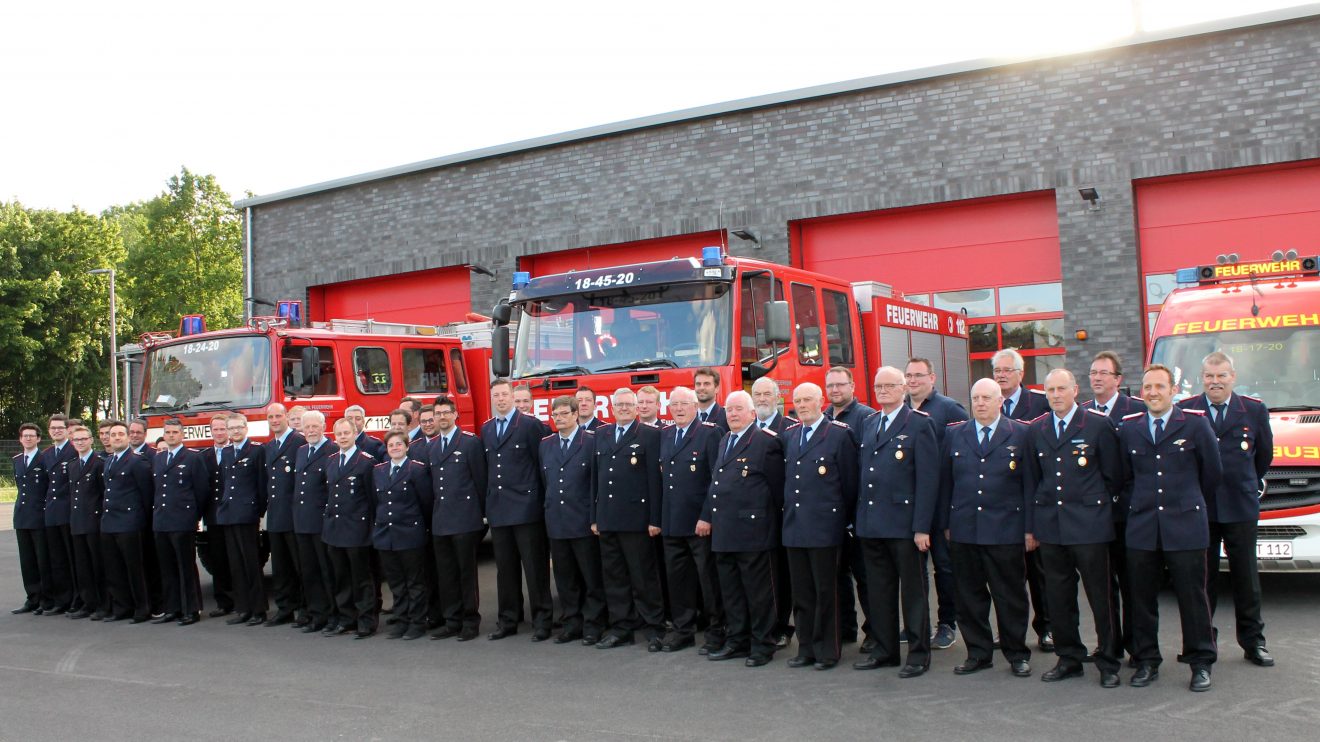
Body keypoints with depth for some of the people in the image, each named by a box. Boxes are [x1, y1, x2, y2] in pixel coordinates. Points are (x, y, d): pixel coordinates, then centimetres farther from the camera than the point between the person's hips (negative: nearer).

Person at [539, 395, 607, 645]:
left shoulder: (592, 441, -4)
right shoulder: (546, 444, 12)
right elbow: (544, 481, 17)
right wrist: (550, 509, 11)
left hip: (584, 521, -5)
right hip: (556, 523, 5)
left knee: (592, 577, 2)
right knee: (565, 579, 11)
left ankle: (594, 624, 11)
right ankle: (571, 624, 20)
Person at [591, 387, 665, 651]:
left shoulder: (650, 435, -2)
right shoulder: (601, 434, 14)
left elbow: (655, 479, -7)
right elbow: (595, 477, 13)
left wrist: (655, 519, -12)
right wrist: (594, 517, 9)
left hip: (636, 518, -5)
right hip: (607, 518, 5)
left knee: (644, 577, 0)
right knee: (614, 577, 10)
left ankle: (654, 629, 9)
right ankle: (621, 627, 19)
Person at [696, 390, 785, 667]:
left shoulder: (767, 441, -8)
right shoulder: (724, 442, 17)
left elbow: (777, 488, -7)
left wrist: (769, 519, -4)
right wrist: (706, 516, 14)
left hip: (752, 530, -8)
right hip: (723, 531, 8)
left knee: (758, 591, 1)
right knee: (730, 591, 14)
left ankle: (762, 645, 10)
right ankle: (737, 641, 24)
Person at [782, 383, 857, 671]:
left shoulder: (840, 434, -5)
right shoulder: (789, 435, 13)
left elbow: (850, 482, -5)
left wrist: (844, 519, -3)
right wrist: (786, 513, 12)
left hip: (824, 527, -5)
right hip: (794, 527, 6)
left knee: (825, 591, 2)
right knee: (801, 593, 10)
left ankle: (826, 651, 11)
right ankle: (806, 649, 19)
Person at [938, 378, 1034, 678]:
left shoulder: (1021, 435, 1)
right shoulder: (954, 434, 10)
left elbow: (1030, 484, 0)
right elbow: (945, 482, 11)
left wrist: (1029, 528, -4)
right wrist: (945, 524, 8)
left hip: (1006, 530, -3)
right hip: (963, 530, 3)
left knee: (1011, 596, 4)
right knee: (969, 596, 8)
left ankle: (1017, 654, 18)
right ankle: (978, 652, 20)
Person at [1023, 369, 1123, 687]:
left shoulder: (1098, 424, -3)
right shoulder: (1036, 429, 9)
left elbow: (1113, 475, 1)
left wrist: (1097, 506, 5)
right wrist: (1034, 523, 11)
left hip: (1089, 526, -4)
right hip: (1050, 527, 4)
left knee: (1101, 596, 1)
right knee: (1058, 597, 9)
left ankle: (1108, 662, 13)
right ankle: (1069, 658, 21)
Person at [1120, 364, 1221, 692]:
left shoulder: (1195, 424, -1)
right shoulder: (1128, 428, 7)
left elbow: (1212, 472, 7)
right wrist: (1134, 508, 12)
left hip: (1185, 528, -2)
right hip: (1141, 529, 3)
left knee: (1193, 597, 2)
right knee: (1143, 599, 7)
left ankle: (1200, 662, 16)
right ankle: (1147, 662, 18)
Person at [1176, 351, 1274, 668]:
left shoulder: (1255, 410, 3)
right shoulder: (1184, 410, -1)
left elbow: (1264, 454, 15)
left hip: (1241, 507, 1)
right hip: (1198, 507, -1)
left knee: (1246, 576, 7)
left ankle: (1253, 642, 17)